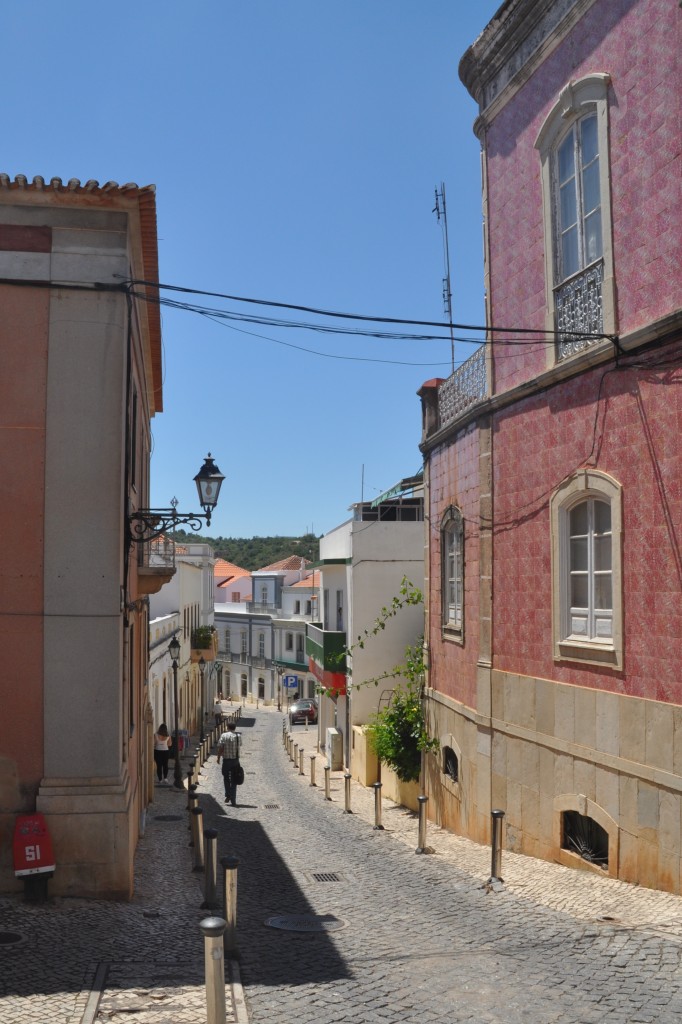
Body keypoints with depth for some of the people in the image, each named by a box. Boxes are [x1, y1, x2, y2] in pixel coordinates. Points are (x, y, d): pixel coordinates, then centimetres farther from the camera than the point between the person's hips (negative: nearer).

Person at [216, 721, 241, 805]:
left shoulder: (224, 736, -9)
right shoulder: (238, 736, 1)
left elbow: (220, 748, -12)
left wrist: (218, 757, 0)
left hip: (226, 760, -3)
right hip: (236, 760, 3)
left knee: (226, 778, 17)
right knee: (234, 780, 9)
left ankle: (228, 795, 5)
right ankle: (233, 800, 7)